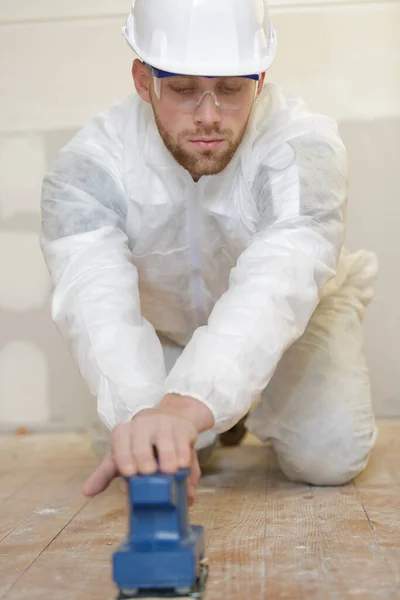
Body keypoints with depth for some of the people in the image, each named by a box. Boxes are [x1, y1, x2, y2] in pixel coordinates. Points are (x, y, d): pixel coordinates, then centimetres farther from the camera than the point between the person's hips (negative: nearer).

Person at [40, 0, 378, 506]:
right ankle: (229, 417, 23)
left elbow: (274, 288, -52)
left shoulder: (304, 147, -35)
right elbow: (95, 298, -45)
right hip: (167, 330, 2)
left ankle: (261, 408, 20)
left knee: (328, 459, -18)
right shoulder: (88, 166, -29)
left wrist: (187, 406, -70)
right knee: (134, 458, -12)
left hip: (292, 320, -1)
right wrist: (140, 413, -65)